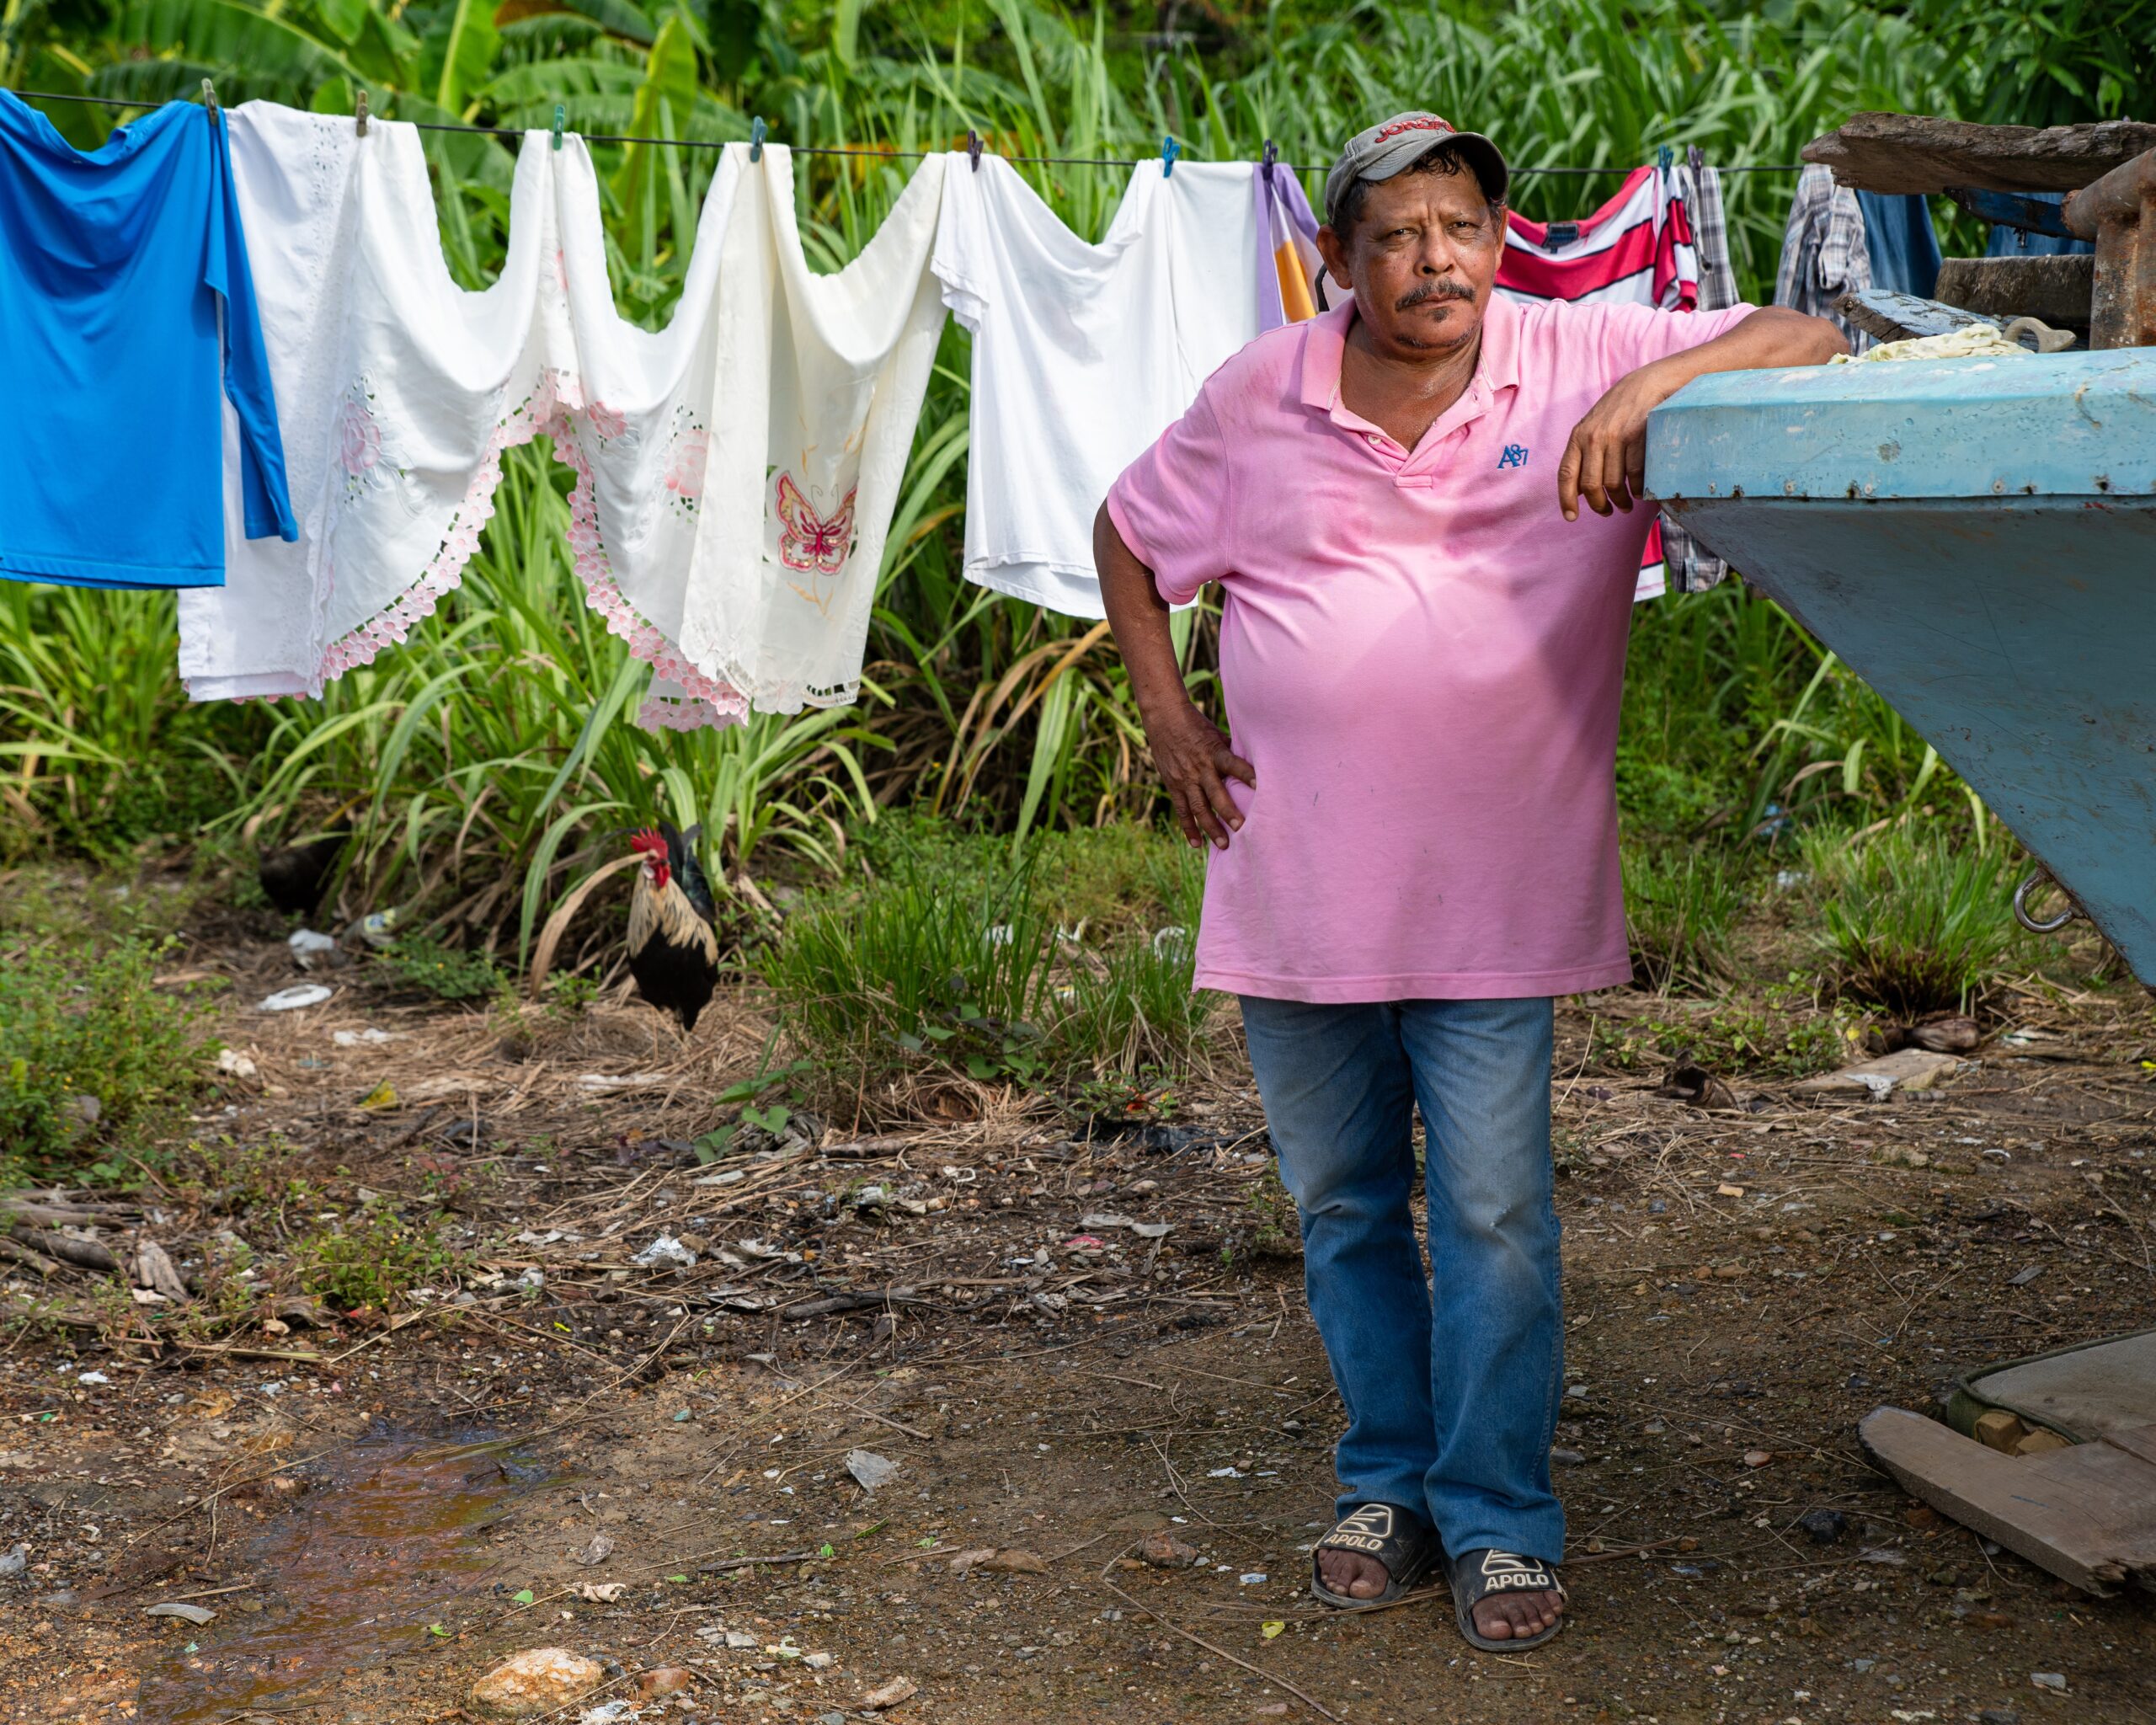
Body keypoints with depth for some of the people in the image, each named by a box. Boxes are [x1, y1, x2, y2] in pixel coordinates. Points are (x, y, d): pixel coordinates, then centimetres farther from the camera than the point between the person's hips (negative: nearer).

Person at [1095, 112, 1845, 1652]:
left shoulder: (1582, 362, -4)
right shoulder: (1258, 399, 2)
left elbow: (1808, 344, -7)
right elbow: (1129, 536, 17)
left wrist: (1657, 383, -25)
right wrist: (1166, 715, 7)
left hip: (1493, 890, -2)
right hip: (1297, 883, 3)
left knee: (1493, 1211, -3)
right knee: (1343, 1208, 13)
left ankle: (1499, 1520, 12)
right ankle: (1390, 1484, 28)